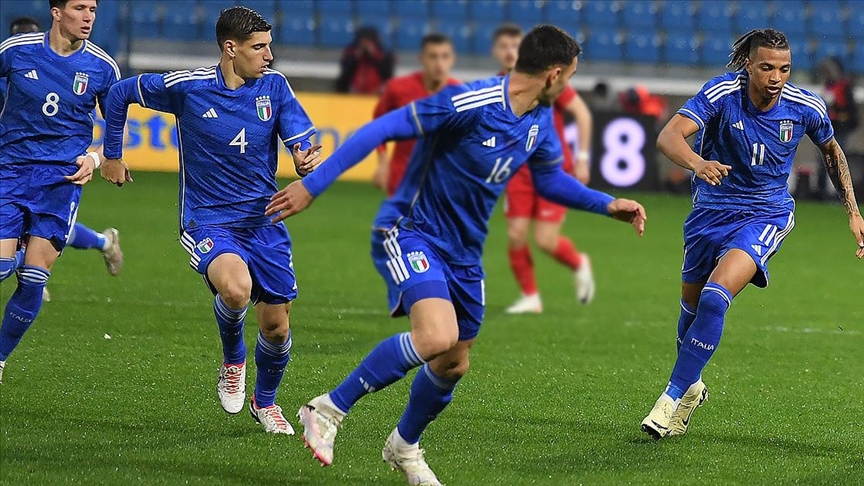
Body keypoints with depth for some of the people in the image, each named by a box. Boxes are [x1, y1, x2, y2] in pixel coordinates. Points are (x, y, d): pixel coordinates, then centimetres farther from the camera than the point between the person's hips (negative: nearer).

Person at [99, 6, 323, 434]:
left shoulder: (274, 86, -2)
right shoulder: (186, 87, -9)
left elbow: (304, 145, -5)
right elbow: (121, 93, 6)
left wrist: (309, 161, -29)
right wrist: (111, 155, 12)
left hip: (263, 221, 3)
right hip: (207, 221, -3)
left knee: (276, 324, 3)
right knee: (236, 288, -33)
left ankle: (264, 402, 33)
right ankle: (232, 359, 1)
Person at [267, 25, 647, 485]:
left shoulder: (540, 120, 2)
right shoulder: (468, 104, -25)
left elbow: (551, 180, 21)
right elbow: (382, 129, -23)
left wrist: (608, 204, 8)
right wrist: (312, 185, -24)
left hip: (463, 253, 8)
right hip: (410, 233, -8)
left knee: (454, 364, 13)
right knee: (438, 337, -30)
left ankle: (404, 446, 42)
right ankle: (329, 409, -16)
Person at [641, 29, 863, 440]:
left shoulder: (807, 107, -13)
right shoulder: (722, 93, -20)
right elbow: (669, 136, -32)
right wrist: (697, 163, -53)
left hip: (765, 216, -1)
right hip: (712, 208, 2)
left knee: (714, 299, -24)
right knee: (692, 306, 14)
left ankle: (674, 396, -14)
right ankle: (692, 387, 43)